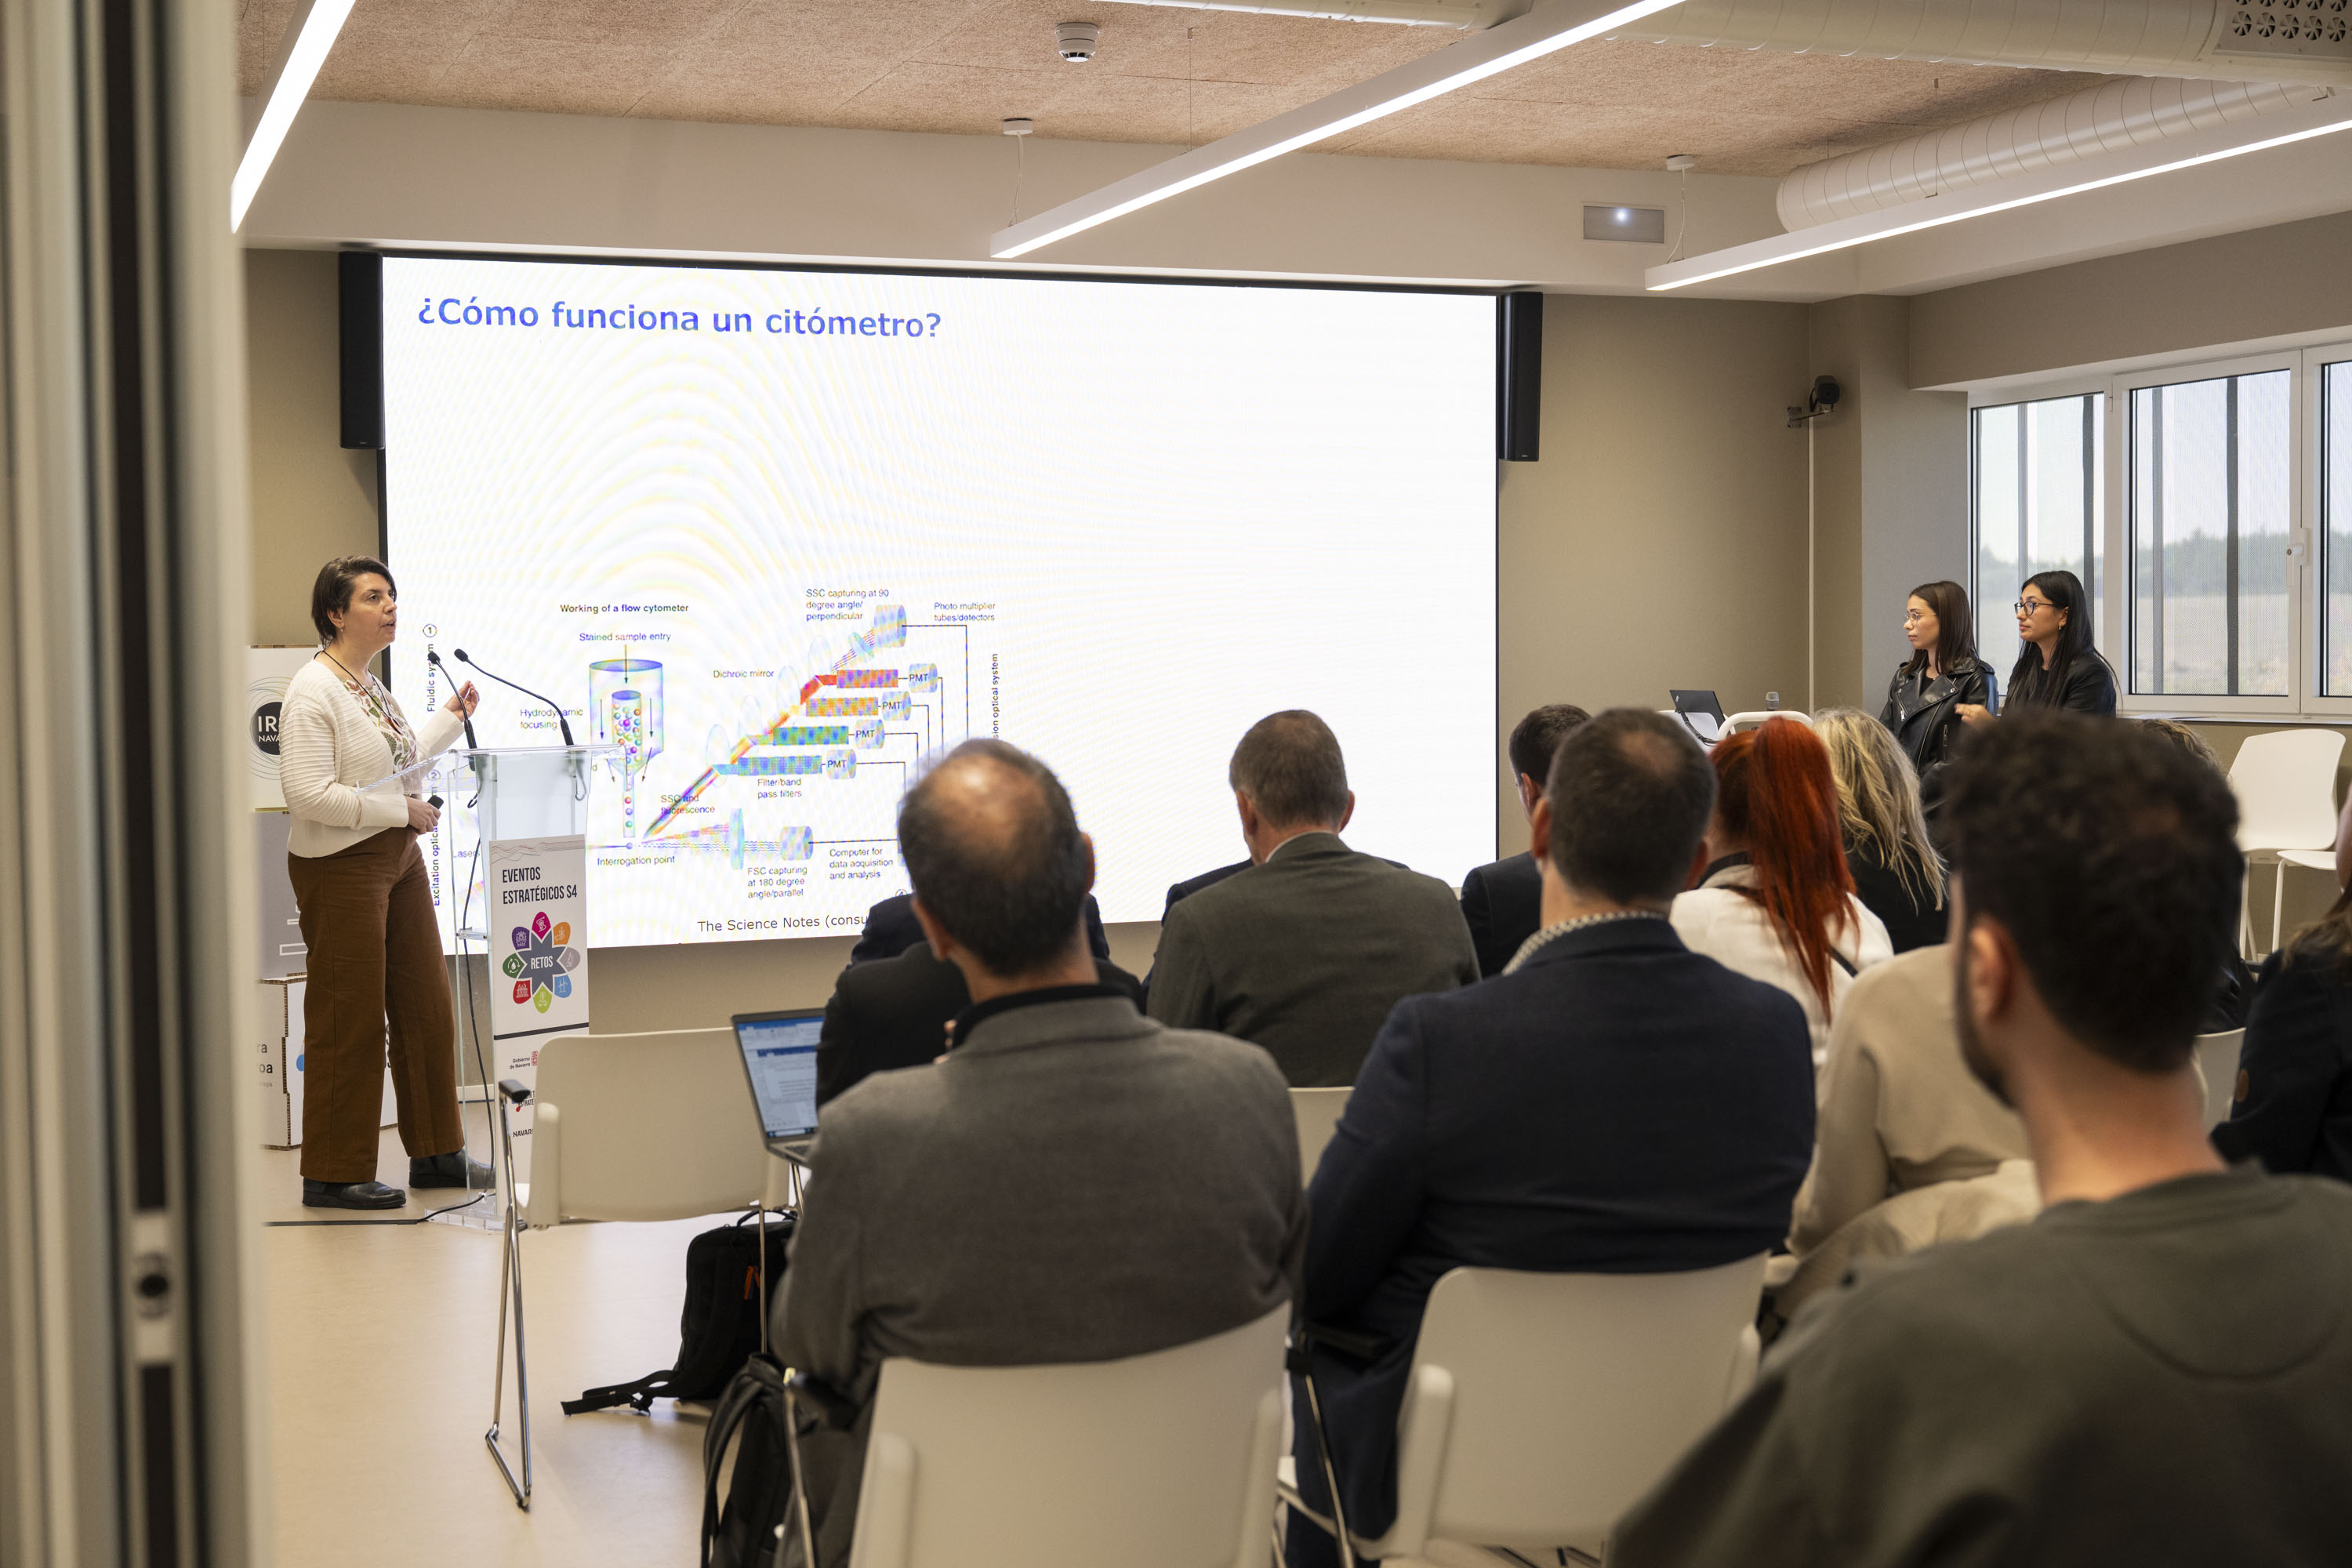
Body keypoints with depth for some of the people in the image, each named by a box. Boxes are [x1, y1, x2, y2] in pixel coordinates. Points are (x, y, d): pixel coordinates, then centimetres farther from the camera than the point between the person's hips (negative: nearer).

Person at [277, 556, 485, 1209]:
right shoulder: (313, 691, -16)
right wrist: (402, 811, -19)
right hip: (339, 866, -9)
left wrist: (451, 717, 23)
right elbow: (309, 794, -24)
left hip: (399, 859, 9)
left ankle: (436, 1153, 23)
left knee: (425, 1006, 12)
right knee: (349, 1021, -3)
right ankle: (334, 1175, 7)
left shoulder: (371, 684, 14)